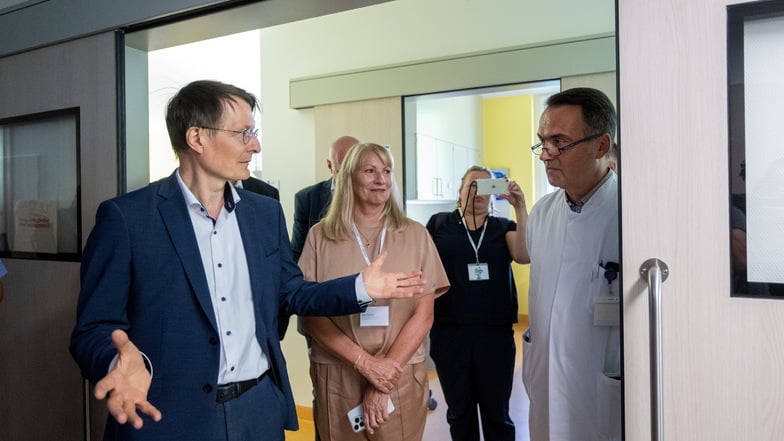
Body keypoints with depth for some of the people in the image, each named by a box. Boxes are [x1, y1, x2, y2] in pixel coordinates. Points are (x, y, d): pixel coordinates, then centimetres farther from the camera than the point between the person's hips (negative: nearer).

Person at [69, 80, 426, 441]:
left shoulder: (266, 213, 6)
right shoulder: (126, 217, -10)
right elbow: (93, 327, -9)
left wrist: (360, 287, 3)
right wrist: (120, 361, -31)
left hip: (260, 409, 5)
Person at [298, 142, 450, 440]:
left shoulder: (415, 235, 1)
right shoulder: (320, 236, -1)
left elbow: (423, 315, -2)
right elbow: (310, 315, -4)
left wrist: (386, 374, -11)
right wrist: (365, 362, -14)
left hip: (400, 376, 1)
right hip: (336, 377, 0)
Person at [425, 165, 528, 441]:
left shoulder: (503, 227, 7)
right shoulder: (439, 224, 5)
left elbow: (524, 255, -12)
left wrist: (520, 208, -18)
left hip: (496, 332, 0)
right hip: (449, 331, 0)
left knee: (497, 411, 11)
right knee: (459, 411, 14)